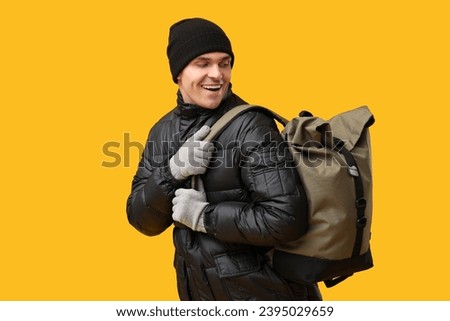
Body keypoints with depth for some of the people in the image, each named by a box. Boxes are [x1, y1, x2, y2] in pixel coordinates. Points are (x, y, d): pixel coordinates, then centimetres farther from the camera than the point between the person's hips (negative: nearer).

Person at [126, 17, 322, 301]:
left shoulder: (251, 126, -17)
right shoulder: (163, 131, 1)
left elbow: (287, 218, -25)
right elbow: (142, 220, -2)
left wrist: (204, 216, -20)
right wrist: (172, 172, -18)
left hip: (259, 290, -5)